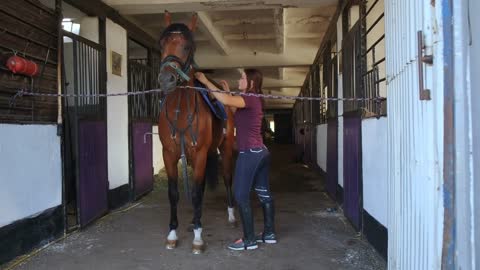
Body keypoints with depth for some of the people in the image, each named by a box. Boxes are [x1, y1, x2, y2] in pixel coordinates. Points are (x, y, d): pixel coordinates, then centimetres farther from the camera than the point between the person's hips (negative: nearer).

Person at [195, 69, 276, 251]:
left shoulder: (250, 99, -14)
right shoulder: (255, 100, 14)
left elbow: (226, 101, -30)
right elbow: (236, 110, 29)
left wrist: (206, 82, -22)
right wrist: (228, 90, 24)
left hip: (249, 153, -10)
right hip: (261, 152, 10)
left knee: (241, 196, -2)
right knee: (264, 193, 14)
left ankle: (249, 240, 4)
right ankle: (269, 233, 24)